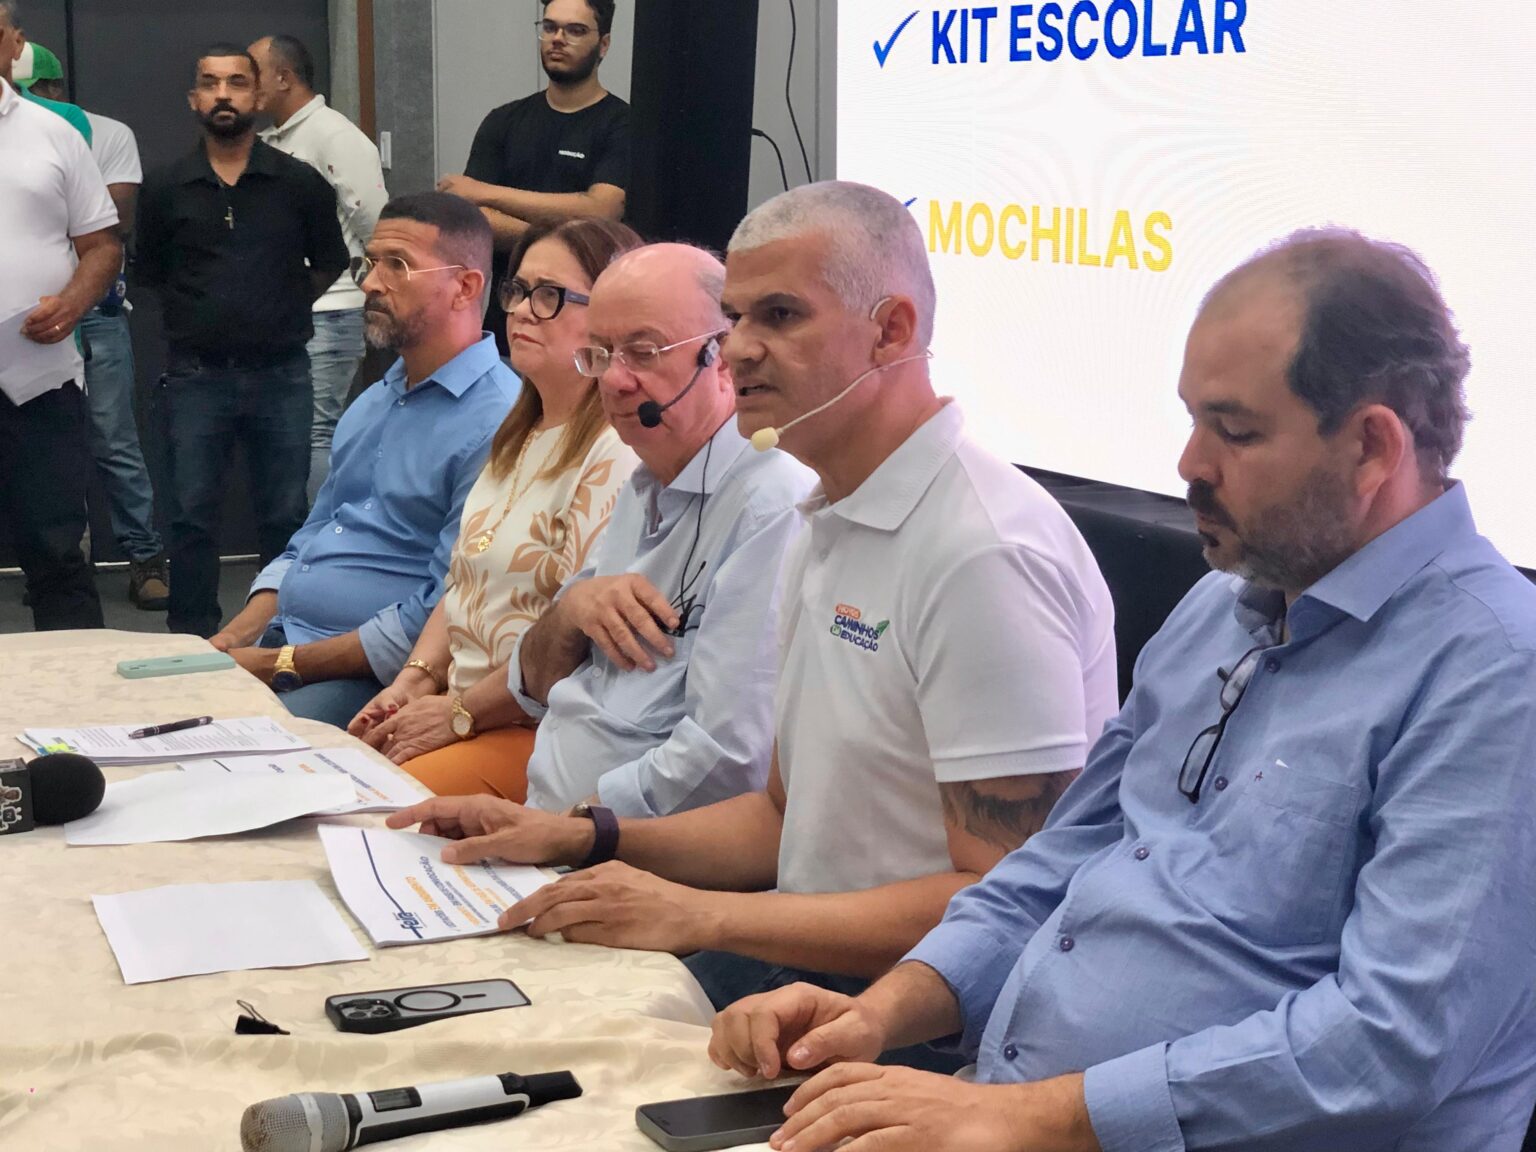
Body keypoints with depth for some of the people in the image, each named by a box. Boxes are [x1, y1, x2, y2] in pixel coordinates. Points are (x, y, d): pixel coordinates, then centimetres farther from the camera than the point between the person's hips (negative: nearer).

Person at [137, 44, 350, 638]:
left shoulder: (300, 183, 0)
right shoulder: (165, 188, 2)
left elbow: (329, 265, 13)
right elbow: (151, 274, 14)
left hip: (281, 374, 0)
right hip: (195, 376, 0)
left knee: (284, 516, 6)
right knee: (193, 518, 2)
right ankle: (192, 640, 11)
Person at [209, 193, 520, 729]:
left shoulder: (495, 424, -14)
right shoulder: (373, 402, 18)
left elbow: (441, 615, -18)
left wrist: (283, 664, -15)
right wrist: (229, 641, 7)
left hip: (372, 679, -9)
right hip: (275, 639, 9)